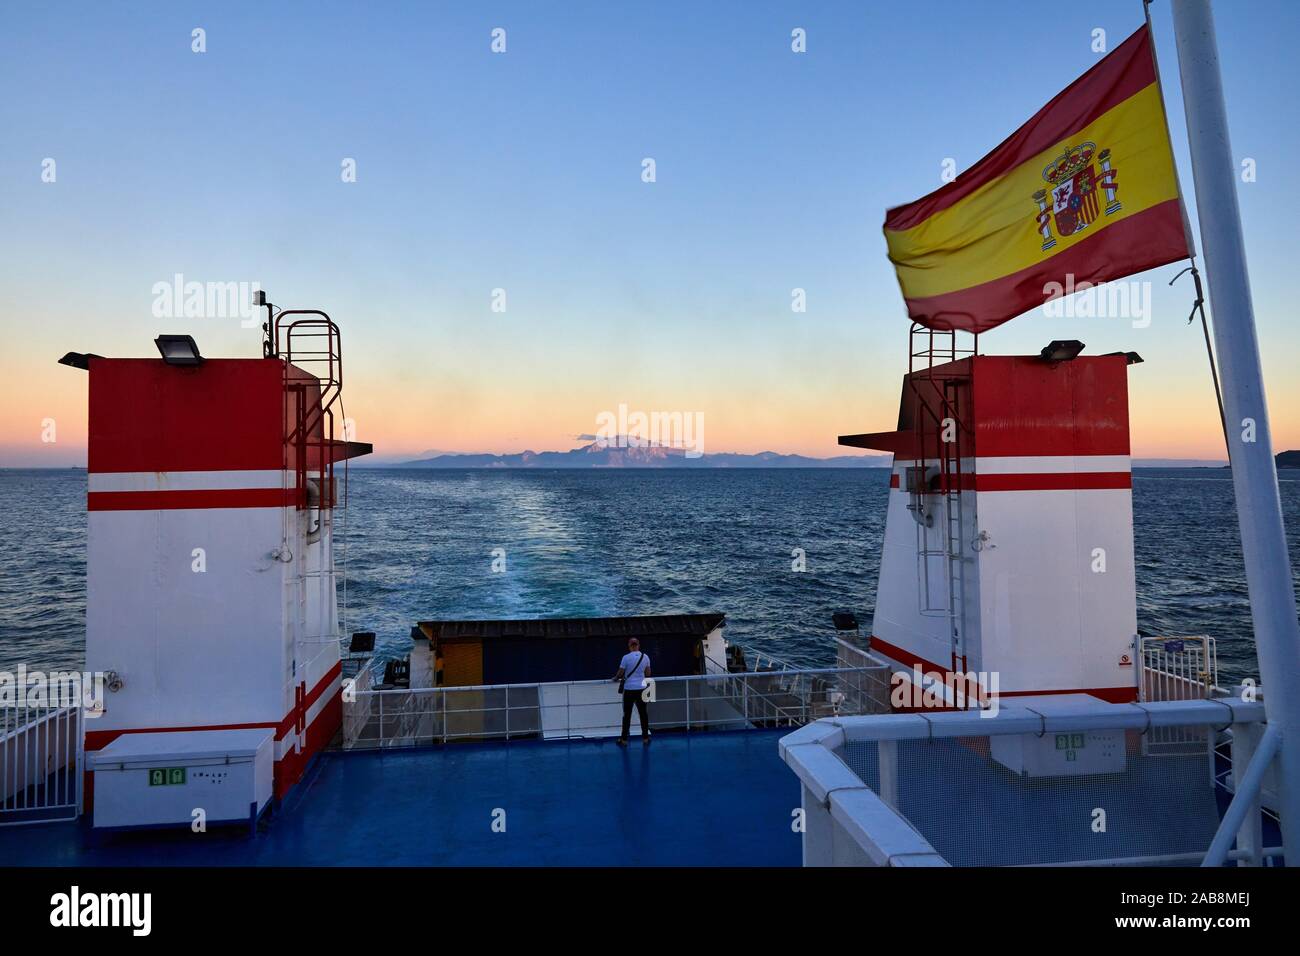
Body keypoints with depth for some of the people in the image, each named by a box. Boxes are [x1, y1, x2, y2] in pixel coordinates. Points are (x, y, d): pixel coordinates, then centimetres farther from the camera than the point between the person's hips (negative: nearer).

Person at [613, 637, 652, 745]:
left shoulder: (626, 657, -12)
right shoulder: (645, 657, 0)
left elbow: (620, 673, -6)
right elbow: (648, 673, 8)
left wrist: (616, 678, 15)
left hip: (629, 689, -3)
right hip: (641, 689, 3)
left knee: (627, 715, 5)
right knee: (643, 713, 13)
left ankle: (624, 739, 10)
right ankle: (645, 738, 18)